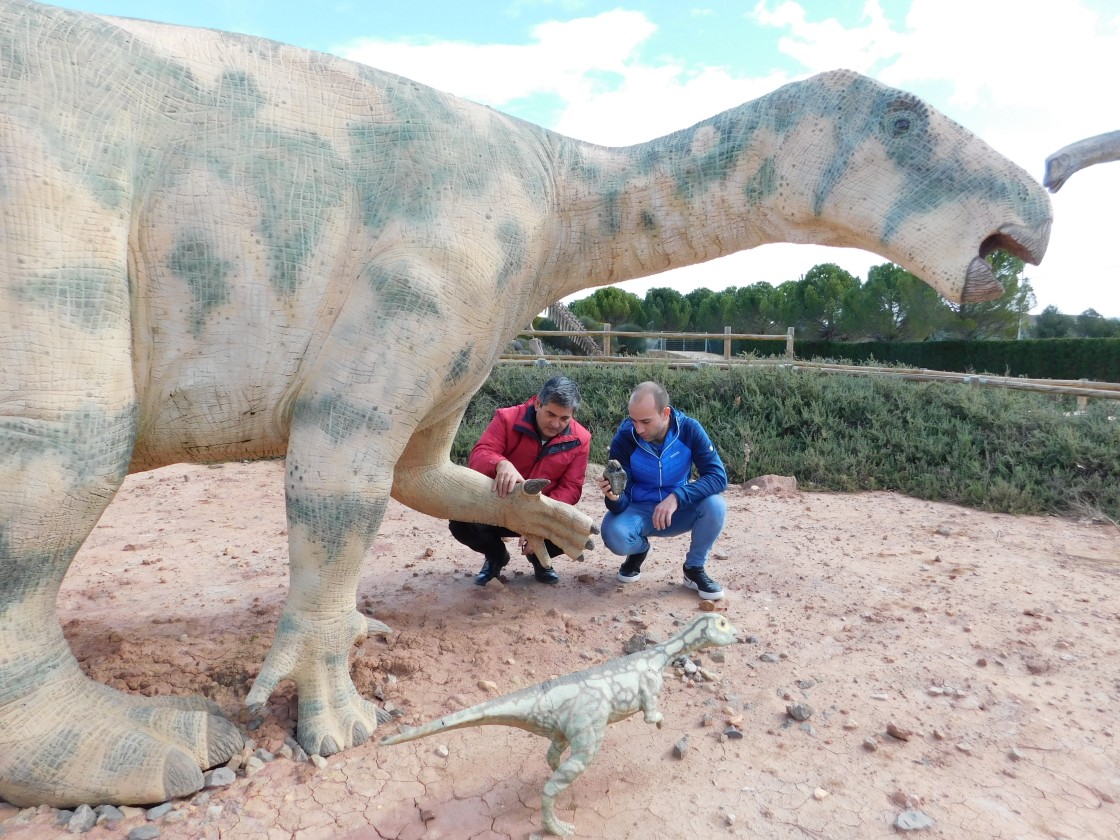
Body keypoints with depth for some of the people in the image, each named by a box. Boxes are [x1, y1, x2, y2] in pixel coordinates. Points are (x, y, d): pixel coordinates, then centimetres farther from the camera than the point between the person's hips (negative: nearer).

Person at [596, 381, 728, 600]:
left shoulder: (689, 429, -19)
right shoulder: (624, 438, -21)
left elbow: (718, 476, -25)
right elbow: (622, 501, -19)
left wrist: (677, 497, -39)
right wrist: (614, 499, -44)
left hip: (679, 510, 1)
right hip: (640, 510, -1)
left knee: (715, 505, -30)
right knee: (613, 535, -33)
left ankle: (694, 568, -2)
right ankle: (639, 549, 8)